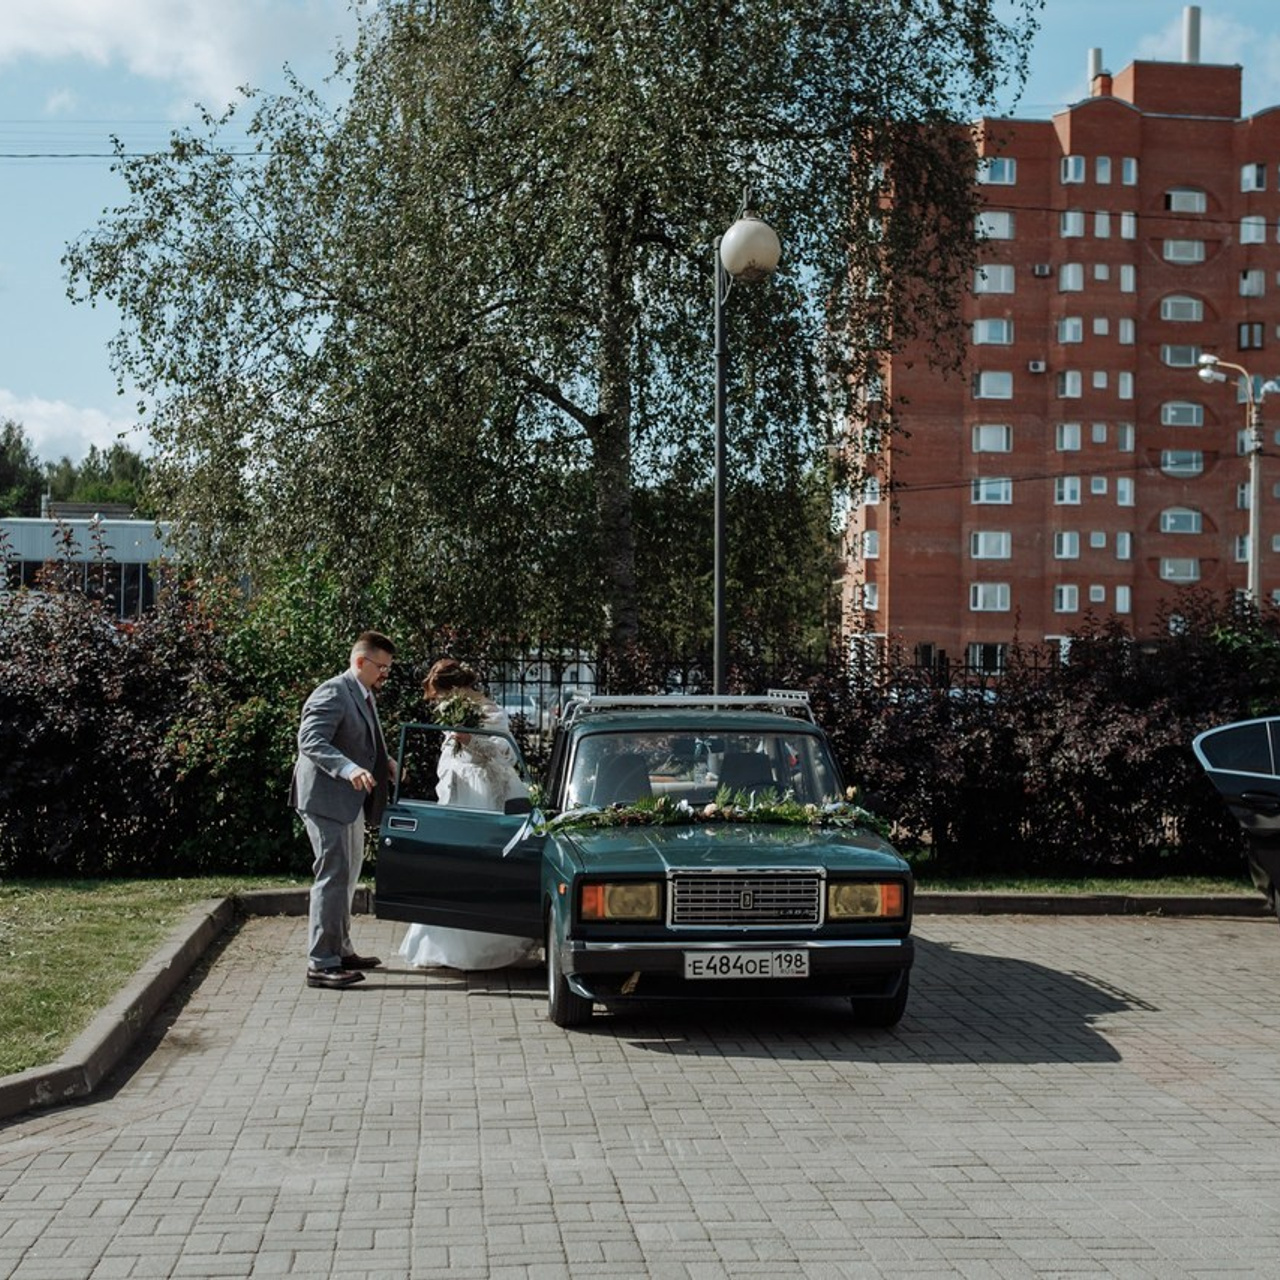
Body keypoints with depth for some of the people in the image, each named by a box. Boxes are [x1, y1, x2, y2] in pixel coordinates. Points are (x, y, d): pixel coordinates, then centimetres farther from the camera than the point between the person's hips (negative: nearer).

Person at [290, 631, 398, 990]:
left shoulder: (365, 696, 15)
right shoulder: (332, 694, -16)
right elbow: (310, 741, -27)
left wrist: (384, 760, 8)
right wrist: (349, 769, -39)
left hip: (350, 801, 11)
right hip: (326, 798, -11)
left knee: (347, 876, 19)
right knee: (333, 875, -11)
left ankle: (340, 950, 31)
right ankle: (320, 964, -7)